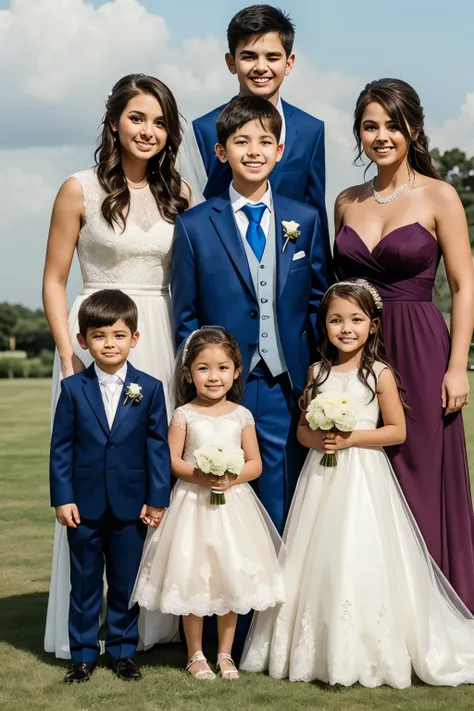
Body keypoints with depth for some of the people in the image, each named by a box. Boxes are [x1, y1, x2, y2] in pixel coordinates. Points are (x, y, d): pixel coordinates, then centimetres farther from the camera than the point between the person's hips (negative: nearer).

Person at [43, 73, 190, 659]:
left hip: (162, 341, 4)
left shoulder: (178, 193, 10)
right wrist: (69, 352, -11)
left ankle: (149, 619, 19)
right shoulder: (81, 191, -2)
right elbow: (54, 282, 0)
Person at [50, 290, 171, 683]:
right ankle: (83, 654, 20)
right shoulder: (73, 388, -2)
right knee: (84, 583, 10)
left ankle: (123, 651, 23)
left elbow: (158, 445, -1)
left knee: (126, 583, 10)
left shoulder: (149, 389, -1)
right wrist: (62, 498, -7)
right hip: (84, 504, 0)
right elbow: (61, 447, -1)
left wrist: (157, 499, -5)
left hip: (130, 504, 0)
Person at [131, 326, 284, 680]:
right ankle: (196, 654, 17)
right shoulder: (184, 415, -3)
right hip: (193, 503, -2)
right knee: (193, 578, 3)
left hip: (233, 504, 2)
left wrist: (233, 477, -17)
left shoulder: (241, 415, 2)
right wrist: (199, 475, -20)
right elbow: (171, 461, -4)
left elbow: (255, 463, 2)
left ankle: (225, 653, 21)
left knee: (232, 578, 7)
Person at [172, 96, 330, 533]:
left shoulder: (306, 221, 7)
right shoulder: (195, 227, 1)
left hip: (286, 389, 2)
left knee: (283, 517, 7)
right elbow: (185, 318, 3)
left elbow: (319, 304, 9)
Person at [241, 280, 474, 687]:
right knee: (319, 559, 6)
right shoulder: (318, 373, 9)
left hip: (364, 477, -4)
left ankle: (365, 651, 5)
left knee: (360, 559, -6)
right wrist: (316, 438, -8)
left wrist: (352, 438, -16)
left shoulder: (380, 373, -5)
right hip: (322, 477, 5)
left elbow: (398, 431, -6)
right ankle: (317, 648, 15)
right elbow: (302, 428, 14)